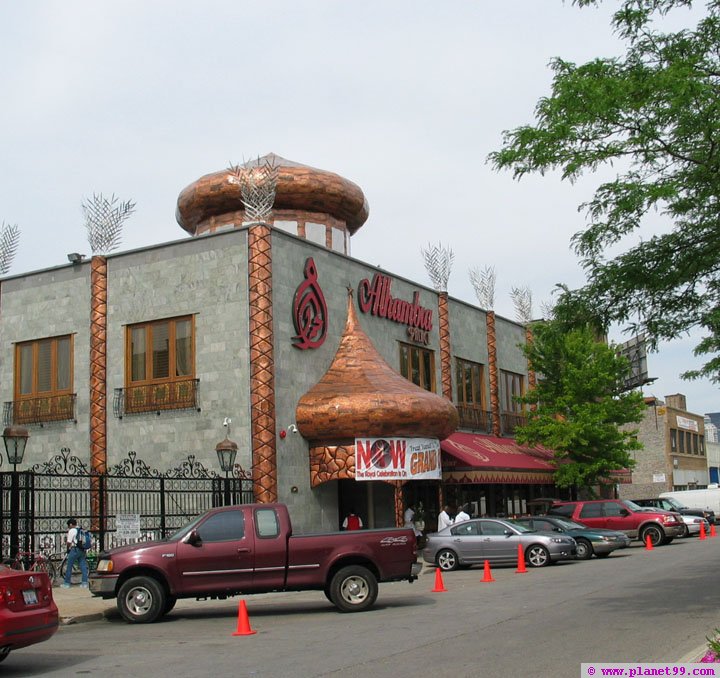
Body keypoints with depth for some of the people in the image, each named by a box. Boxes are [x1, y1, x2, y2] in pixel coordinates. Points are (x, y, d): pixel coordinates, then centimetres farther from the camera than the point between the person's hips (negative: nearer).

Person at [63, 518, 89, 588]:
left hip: (75, 549, -7)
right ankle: (85, 583, 2)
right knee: (83, 567, 5)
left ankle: (66, 583, 6)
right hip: (82, 550, 7)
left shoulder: (71, 531, -5)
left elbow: (69, 542, -11)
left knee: (69, 567, 3)